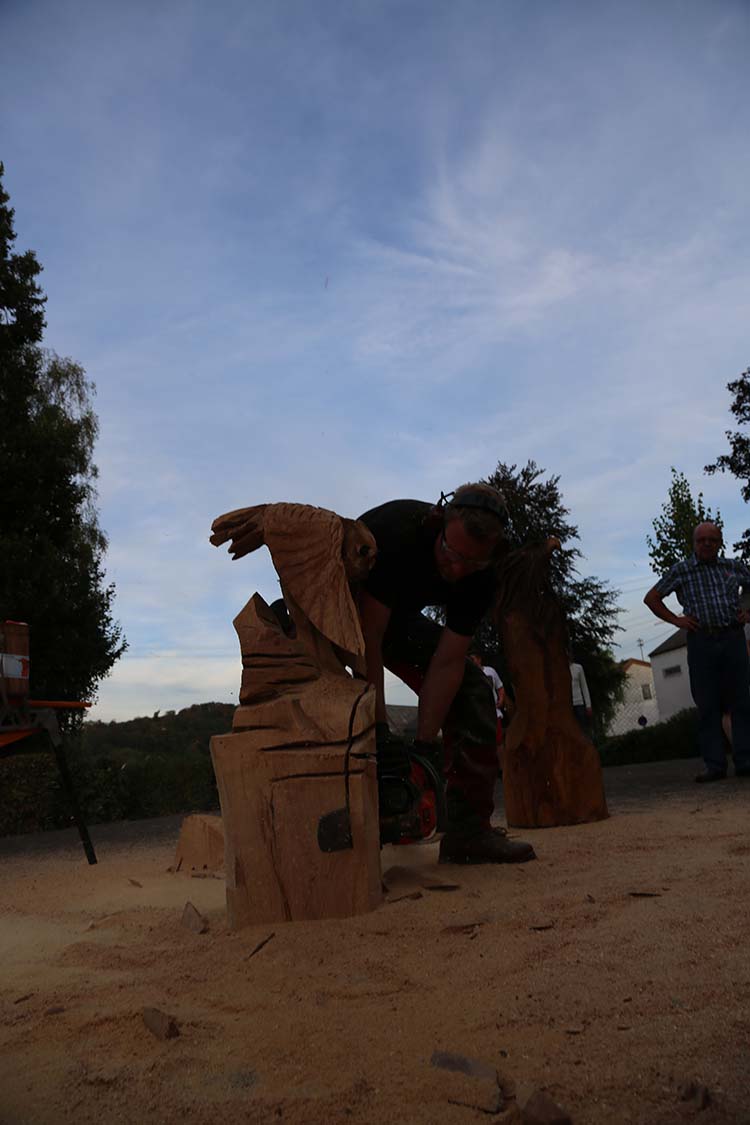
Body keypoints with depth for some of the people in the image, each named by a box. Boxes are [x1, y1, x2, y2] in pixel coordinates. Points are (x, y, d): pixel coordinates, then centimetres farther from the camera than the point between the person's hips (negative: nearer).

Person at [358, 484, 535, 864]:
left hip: (396, 617, 5)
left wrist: (423, 744, -26)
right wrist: (379, 729, -37)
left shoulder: (479, 582, -21)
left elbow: (447, 664, -20)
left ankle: (468, 832, -6)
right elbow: (367, 640, -37)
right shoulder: (396, 532, -38)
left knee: (471, 689, -9)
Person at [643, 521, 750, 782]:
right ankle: (715, 765, 1)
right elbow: (651, 598, 8)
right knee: (707, 705, -1)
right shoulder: (681, 570, 5)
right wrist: (676, 620, 0)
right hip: (701, 641, -1)